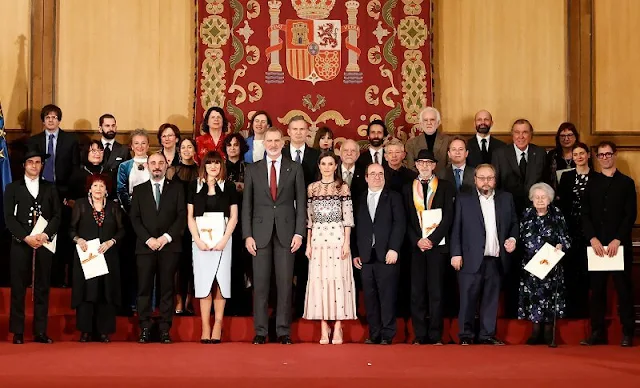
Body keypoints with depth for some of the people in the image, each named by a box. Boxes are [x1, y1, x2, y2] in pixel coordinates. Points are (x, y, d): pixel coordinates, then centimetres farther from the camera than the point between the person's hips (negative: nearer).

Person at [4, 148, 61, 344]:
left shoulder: (50, 188, 14)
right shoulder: (13, 188, 9)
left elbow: (57, 216, 6)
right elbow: (9, 217, 1)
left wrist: (45, 234, -10)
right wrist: (26, 237, -11)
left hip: (44, 243, 1)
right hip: (20, 243, -1)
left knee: (42, 288, 2)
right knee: (18, 288, -1)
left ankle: (40, 332, 6)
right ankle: (17, 332, 3)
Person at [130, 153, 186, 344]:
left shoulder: (176, 189, 11)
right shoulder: (139, 190, 13)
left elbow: (182, 216, 3)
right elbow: (135, 218, 6)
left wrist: (167, 237, -9)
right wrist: (148, 239, -7)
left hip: (169, 246, -1)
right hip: (145, 247, 1)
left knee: (167, 289, 0)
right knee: (144, 289, -2)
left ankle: (165, 330, 3)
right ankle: (145, 329, 2)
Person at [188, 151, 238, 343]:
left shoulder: (228, 187, 7)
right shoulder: (195, 186, 8)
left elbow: (233, 217, 4)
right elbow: (190, 216, 6)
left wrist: (224, 240, -8)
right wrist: (198, 240, -6)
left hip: (222, 240, -1)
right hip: (200, 240, 1)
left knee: (220, 283, -2)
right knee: (203, 283, -1)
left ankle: (218, 327, 3)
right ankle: (205, 328, 1)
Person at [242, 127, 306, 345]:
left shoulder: (295, 169, 6)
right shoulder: (252, 170, 8)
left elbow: (300, 202, 4)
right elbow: (247, 204, 6)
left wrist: (299, 233, -4)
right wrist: (247, 235, -2)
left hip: (286, 232, 0)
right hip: (260, 232, 0)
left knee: (285, 283, 1)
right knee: (260, 284, 2)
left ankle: (283, 331, 8)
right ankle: (260, 331, 8)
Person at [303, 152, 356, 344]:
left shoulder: (343, 187, 3)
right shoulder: (312, 188, 10)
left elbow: (348, 217, 0)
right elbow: (309, 217, 12)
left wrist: (347, 242, -7)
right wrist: (308, 243, 7)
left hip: (337, 237, -2)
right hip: (318, 238, 2)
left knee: (338, 278, -4)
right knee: (319, 280, 1)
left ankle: (337, 328, 2)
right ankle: (324, 328, 7)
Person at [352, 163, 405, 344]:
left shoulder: (393, 197, 8)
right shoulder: (359, 200, 16)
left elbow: (399, 224, -1)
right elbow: (355, 228, 14)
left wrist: (394, 249, -11)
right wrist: (355, 254, 6)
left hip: (386, 255, -3)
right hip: (365, 256, 3)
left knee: (387, 296, -4)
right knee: (370, 297, 3)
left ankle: (387, 335, 2)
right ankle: (374, 334, 10)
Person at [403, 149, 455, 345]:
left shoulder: (445, 187, 7)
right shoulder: (408, 188, 13)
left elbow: (448, 217, -1)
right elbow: (406, 220, 8)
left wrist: (432, 239, -11)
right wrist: (417, 241, -7)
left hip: (437, 245, -2)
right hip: (415, 246, 2)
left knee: (437, 291, -2)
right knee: (417, 292, 0)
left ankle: (436, 336, 3)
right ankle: (419, 336, 5)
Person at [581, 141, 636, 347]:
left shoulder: (626, 183, 5)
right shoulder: (591, 182, 13)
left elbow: (631, 215, -2)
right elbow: (585, 214, 6)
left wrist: (617, 240, -12)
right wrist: (593, 239, -8)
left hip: (620, 245, -2)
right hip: (596, 245, 2)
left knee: (624, 289, 0)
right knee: (597, 290, 3)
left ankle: (627, 333, 5)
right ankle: (598, 332, 7)